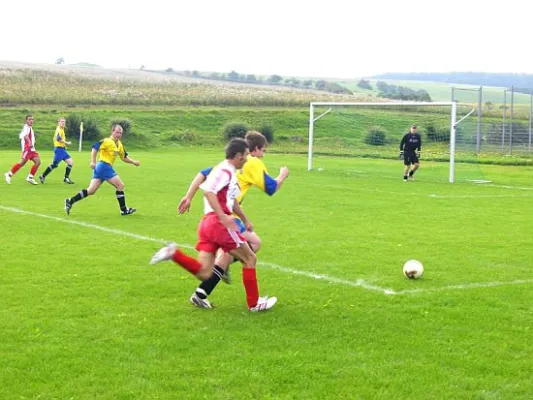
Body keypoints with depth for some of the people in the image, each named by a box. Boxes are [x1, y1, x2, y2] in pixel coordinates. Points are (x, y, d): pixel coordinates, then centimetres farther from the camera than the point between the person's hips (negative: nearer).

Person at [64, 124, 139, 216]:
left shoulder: (119, 144, 18)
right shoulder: (108, 141, -10)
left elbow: (124, 157, 26)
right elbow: (95, 147, -19)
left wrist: (133, 162, 11)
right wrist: (93, 162, -25)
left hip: (100, 168, 9)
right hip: (104, 166, -9)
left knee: (91, 191, 5)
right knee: (120, 185, -3)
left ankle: (70, 201, 5)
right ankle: (124, 210, 3)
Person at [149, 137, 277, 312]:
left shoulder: (229, 172, 21)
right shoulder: (225, 170, -10)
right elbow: (208, 191, -24)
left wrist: (245, 220, 37)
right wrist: (223, 216, -29)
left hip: (207, 224, 9)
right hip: (219, 223, -9)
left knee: (203, 273, 2)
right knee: (250, 259, 6)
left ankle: (173, 253, -11)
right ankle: (254, 303, 13)